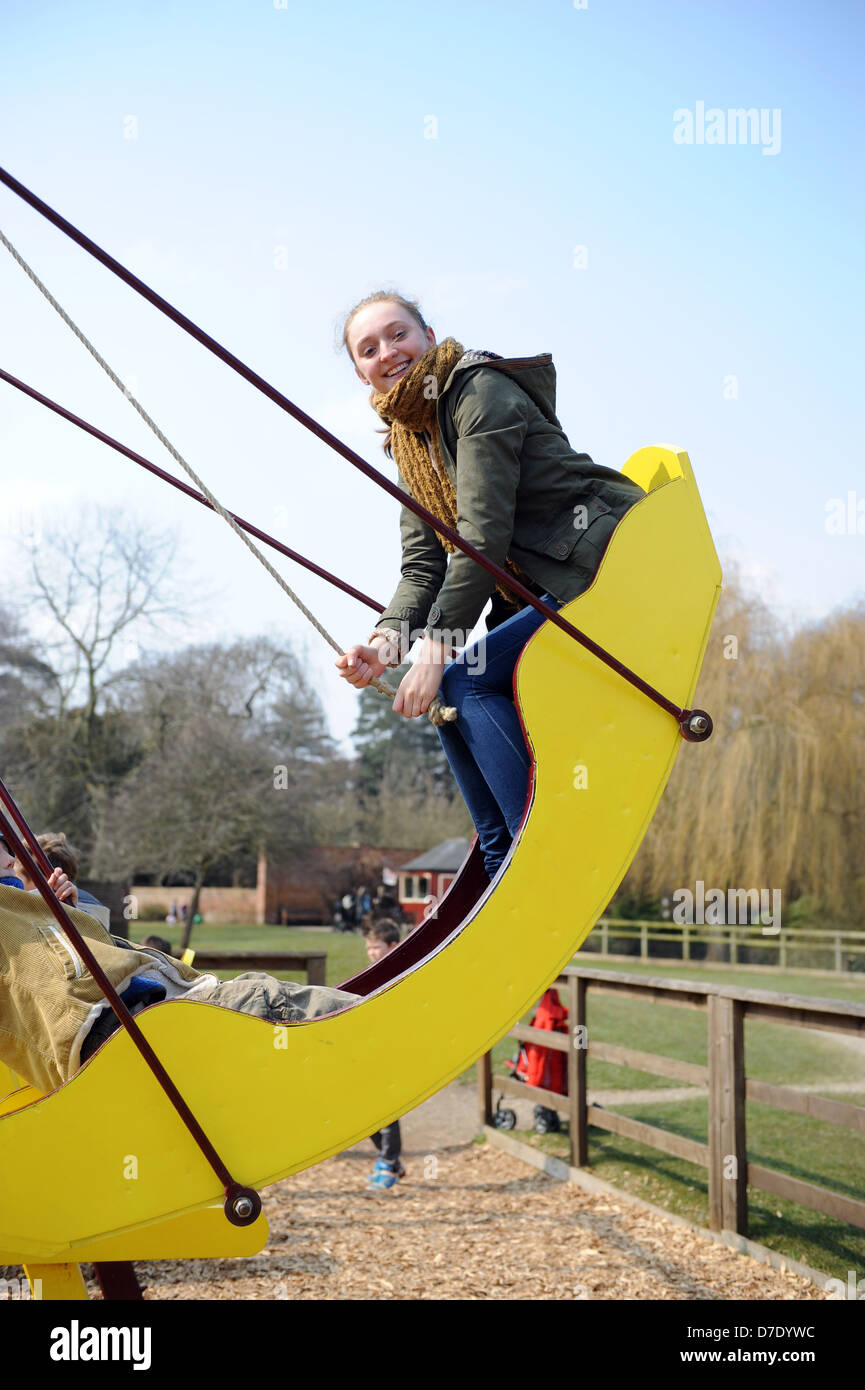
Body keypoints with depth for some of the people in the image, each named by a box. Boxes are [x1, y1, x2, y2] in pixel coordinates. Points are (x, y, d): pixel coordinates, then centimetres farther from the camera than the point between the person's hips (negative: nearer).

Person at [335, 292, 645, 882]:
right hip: (544, 588, 9)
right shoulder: (408, 437, 14)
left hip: (609, 565, -9)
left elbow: (484, 536, -21)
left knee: (465, 681, -18)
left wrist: (435, 650, -21)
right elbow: (423, 563, 7)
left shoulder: (482, 392, -13)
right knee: (445, 696, 4)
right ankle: (506, 866, 11)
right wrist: (387, 641, -12)